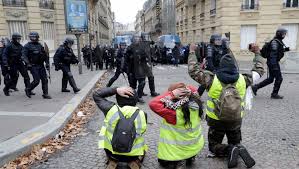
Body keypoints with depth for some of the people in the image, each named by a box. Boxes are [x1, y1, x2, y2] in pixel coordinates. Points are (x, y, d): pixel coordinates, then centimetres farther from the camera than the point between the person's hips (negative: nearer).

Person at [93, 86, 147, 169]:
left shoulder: (111, 109, -21)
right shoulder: (142, 114, -19)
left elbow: (96, 94, -7)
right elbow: (141, 131, -2)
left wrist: (116, 90, -16)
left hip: (112, 152, 0)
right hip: (133, 154, 0)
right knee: (141, 146, 35)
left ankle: (112, 161, 11)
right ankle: (134, 162, 9)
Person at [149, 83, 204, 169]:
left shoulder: (174, 112, -33)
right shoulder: (195, 104, -14)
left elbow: (153, 104, -36)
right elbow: (193, 90, 6)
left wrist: (171, 94, -32)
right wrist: (186, 89, -16)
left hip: (177, 150, -6)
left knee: (163, 162, 25)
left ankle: (179, 161, 2)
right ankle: (190, 157, 19)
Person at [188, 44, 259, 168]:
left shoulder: (212, 79, -18)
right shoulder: (242, 79, -10)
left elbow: (193, 70, -11)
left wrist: (192, 52, -1)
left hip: (216, 121, -2)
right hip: (236, 121, 2)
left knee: (214, 147, 15)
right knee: (235, 143, 26)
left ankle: (230, 150, -14)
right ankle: (239, 149, -9)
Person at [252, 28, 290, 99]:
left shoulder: (279, 41, 14)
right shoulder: (275, 42, -16)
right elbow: (273, 54, -23)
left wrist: (285, 49, 10)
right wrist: (274, 65, -27)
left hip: (274, 62, 10)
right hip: (273, 62, -10)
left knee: (270, 79, 13)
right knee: (279, 78, 0)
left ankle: (255, 87, 15)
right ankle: (274, 94, 11)